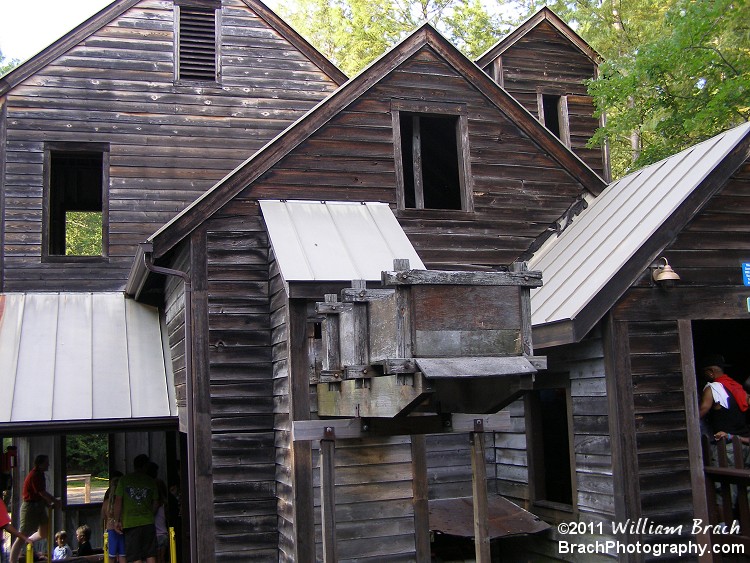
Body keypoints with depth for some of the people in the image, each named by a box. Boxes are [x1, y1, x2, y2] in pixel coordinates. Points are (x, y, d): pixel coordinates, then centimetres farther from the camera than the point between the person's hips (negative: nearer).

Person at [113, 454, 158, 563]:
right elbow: (155, 503, 8)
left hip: (130, 522, -1)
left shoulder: (124, 480, 2)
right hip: (148, 522, 2)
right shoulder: (151, 481, 6)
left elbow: (118, 501, -2)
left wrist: (117, 520, 3)